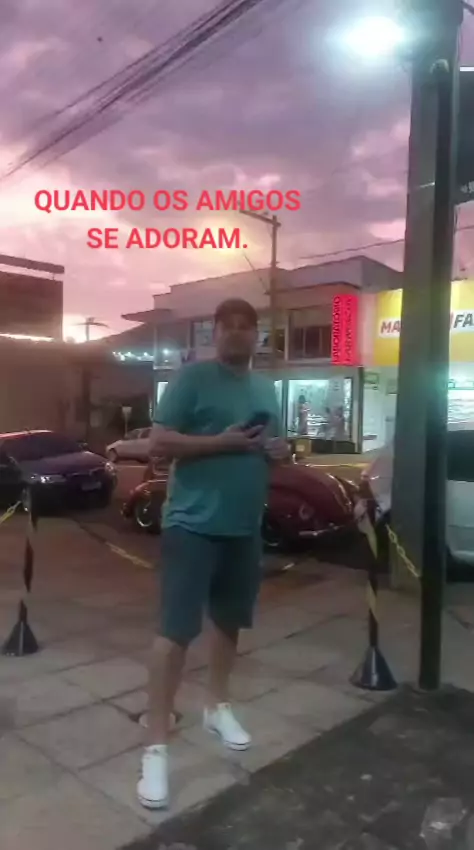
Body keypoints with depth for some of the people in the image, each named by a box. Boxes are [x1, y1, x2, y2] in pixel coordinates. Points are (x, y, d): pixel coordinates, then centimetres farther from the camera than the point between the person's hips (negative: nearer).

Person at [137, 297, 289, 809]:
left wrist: (279, 450, -1)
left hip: (245, 527, 7)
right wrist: (221, 442, -21)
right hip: (193, 524, -7)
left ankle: (217, 707, 40)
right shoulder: (192, 378, -7)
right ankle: (156, 746, 6)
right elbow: (159, 442, -13)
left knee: (229, 621, 19)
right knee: (176, 630, -6)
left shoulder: (266, 389, 14)